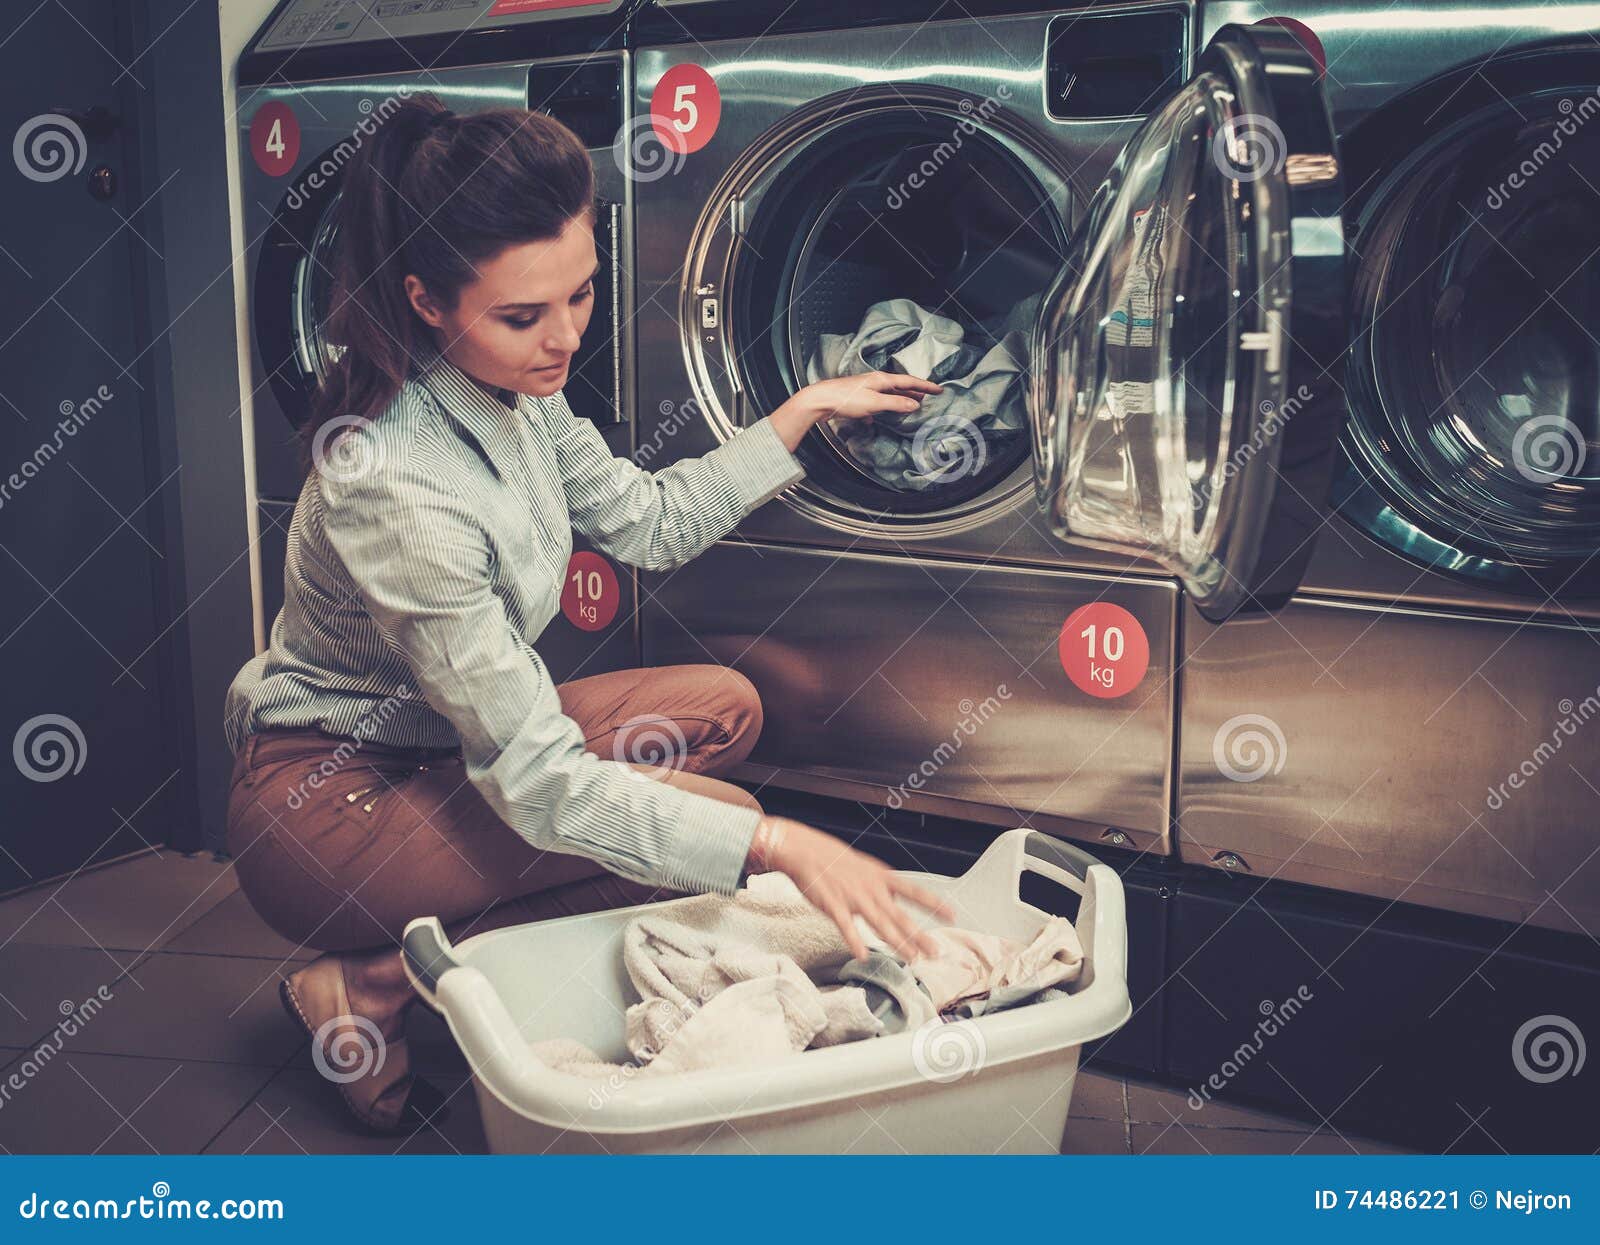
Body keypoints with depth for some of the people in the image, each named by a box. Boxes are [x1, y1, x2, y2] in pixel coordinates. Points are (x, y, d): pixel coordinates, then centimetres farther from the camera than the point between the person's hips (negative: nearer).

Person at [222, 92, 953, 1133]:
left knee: (724, 707, 0)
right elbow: (543, 784, -31)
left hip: (441, 735, 9)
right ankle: (370, 988, -9)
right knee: (717, 815, -19)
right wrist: (779, 847, -35)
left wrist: (802, 413, 6)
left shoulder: (515, 386, -7)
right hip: (327, 796, -9)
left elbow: (650, 524, 9)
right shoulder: (398, 484, -33)